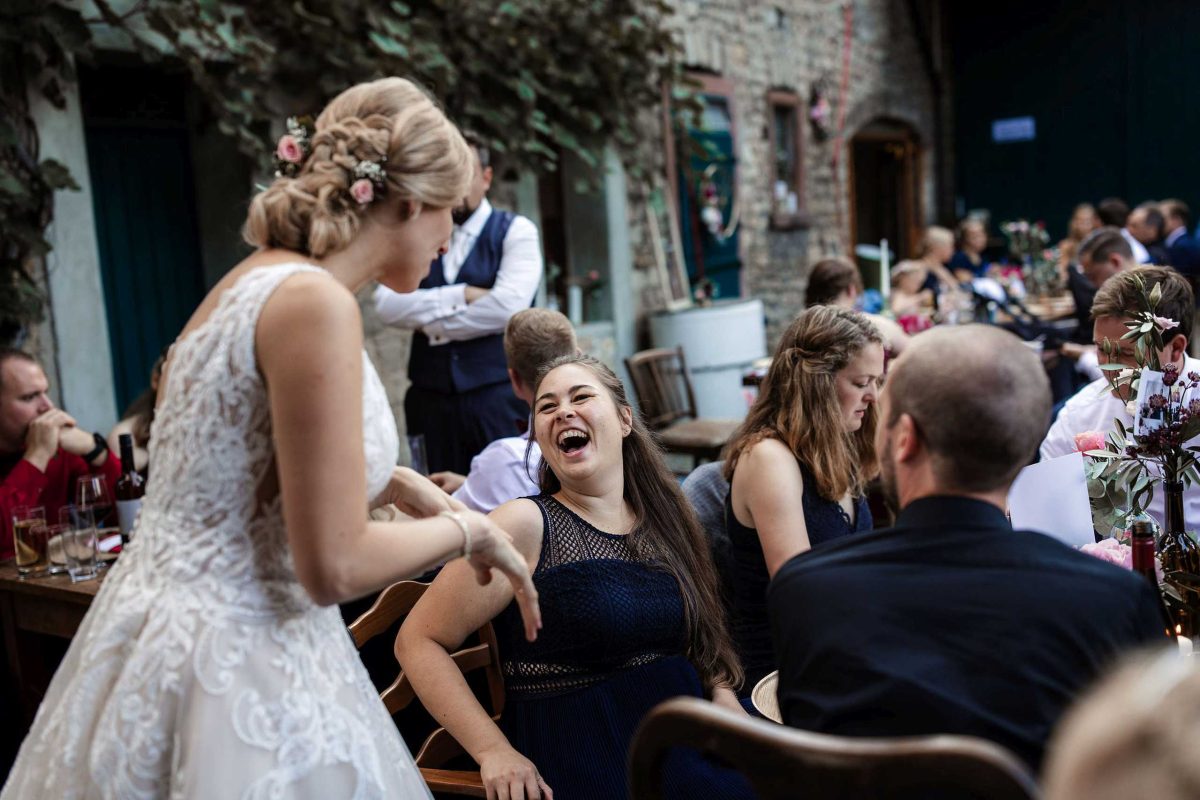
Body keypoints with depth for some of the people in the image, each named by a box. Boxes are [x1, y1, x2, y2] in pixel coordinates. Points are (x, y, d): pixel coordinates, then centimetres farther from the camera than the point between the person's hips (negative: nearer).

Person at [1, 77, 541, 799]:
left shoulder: (258, 280, 6)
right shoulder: (315, 303, -22)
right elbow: (334, 567, -22)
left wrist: (393, 483, 16)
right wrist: (468, 530, -7)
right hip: (239, 684, -9)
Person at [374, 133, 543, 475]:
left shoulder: (515, 230, 1)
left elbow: (507, 306, -15)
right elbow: (387, 305, -3)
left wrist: (430, 320, -4)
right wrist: (459, 296, -13)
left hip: (497, 395, -3)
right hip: (430, 395, 4)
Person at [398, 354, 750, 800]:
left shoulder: (663, 520, 10)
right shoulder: (524, 525, -7)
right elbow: (419, 642, -8)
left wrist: (724, 696, -1)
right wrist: (493, 751, -15)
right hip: (575, 756, -6)